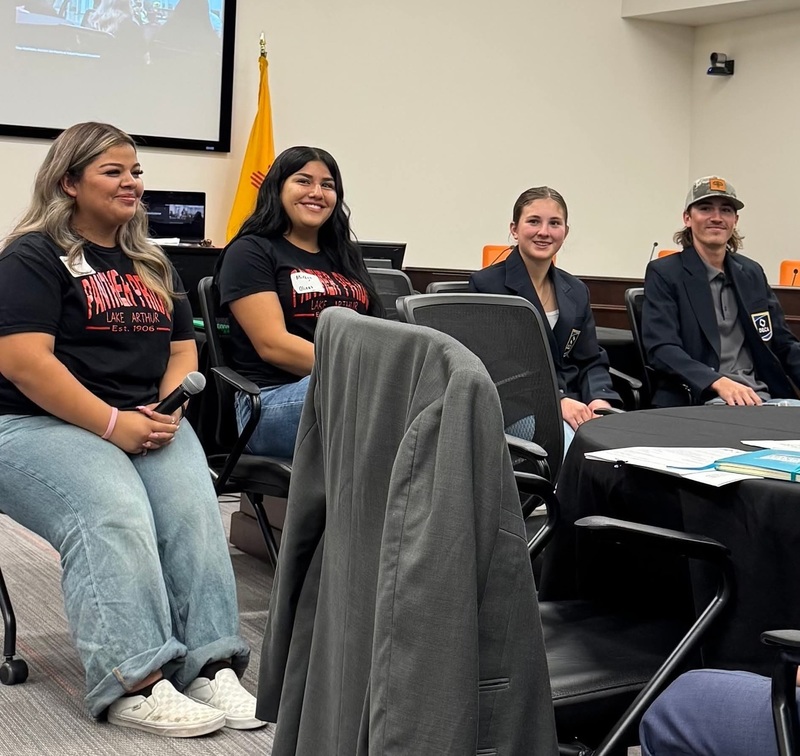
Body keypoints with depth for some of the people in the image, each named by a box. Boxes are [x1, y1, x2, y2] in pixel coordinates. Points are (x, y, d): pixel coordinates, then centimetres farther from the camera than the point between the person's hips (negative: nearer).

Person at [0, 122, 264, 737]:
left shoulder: (153, 266, 21)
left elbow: (183, 349, 20)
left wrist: (167, 410, -2)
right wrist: (111, 425, -18)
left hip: (145, 424, 5)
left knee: (195, 508, -24)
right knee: (116, 518, -33)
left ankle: (211, 666, -27)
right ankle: (132, 682, -34)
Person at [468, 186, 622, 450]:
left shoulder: (576, 292, 17)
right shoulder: (486, 285, -2)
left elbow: (591, 361, 17)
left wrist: (600, 399, -7)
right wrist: (556, 401, -19)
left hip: (574, 407, 6)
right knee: (573, 439, -35)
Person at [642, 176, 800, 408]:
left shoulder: (752, 273, 18)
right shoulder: (663, 273, 1)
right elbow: (661, 349, -10)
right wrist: (719, 382, -26)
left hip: (760, 398, 6)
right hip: (697, 401, -6)